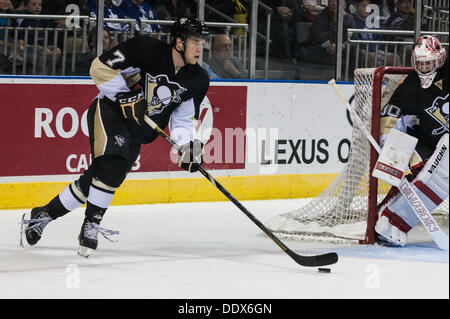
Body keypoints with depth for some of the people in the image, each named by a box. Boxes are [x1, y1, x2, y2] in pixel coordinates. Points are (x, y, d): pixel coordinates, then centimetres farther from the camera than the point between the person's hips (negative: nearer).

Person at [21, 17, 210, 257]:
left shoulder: (198, 80, -1)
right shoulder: (147, 49, -18)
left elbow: (183, 118, 5)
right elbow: (101, 68, -14)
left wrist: (189, 146, -13)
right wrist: (126, 97, -21)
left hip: (136, 133, 6)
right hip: (109, 111, -6)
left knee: (98, 180, -4)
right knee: (113, 163, -27)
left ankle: (44, 214, 8)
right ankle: (91, 225, -16)